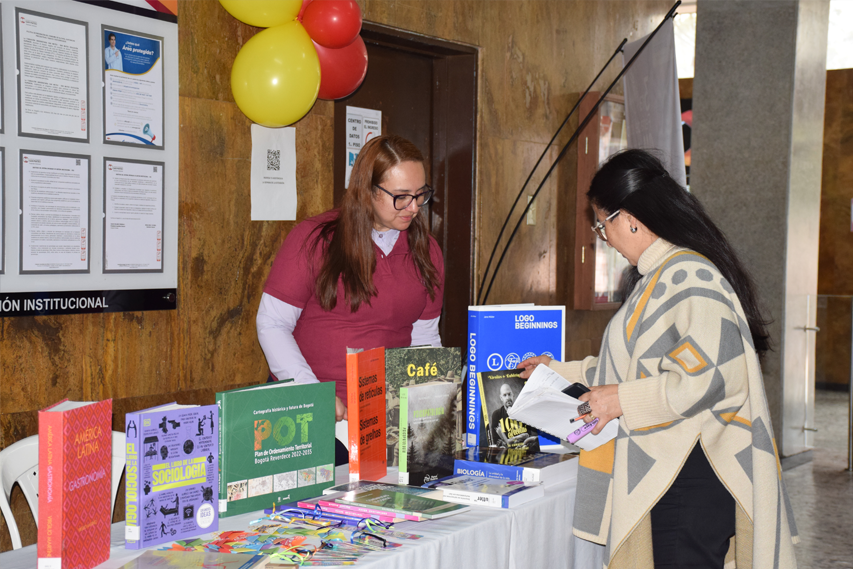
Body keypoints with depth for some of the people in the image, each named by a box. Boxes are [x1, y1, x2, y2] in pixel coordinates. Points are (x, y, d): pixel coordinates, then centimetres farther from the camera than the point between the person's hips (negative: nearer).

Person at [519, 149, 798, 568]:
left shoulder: (688, 275, -16)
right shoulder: (656, 277, 18)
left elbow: (714, 378, -25)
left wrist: (623, 400, -17)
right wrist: (561, 372, 29)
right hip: (666, 470, 10)